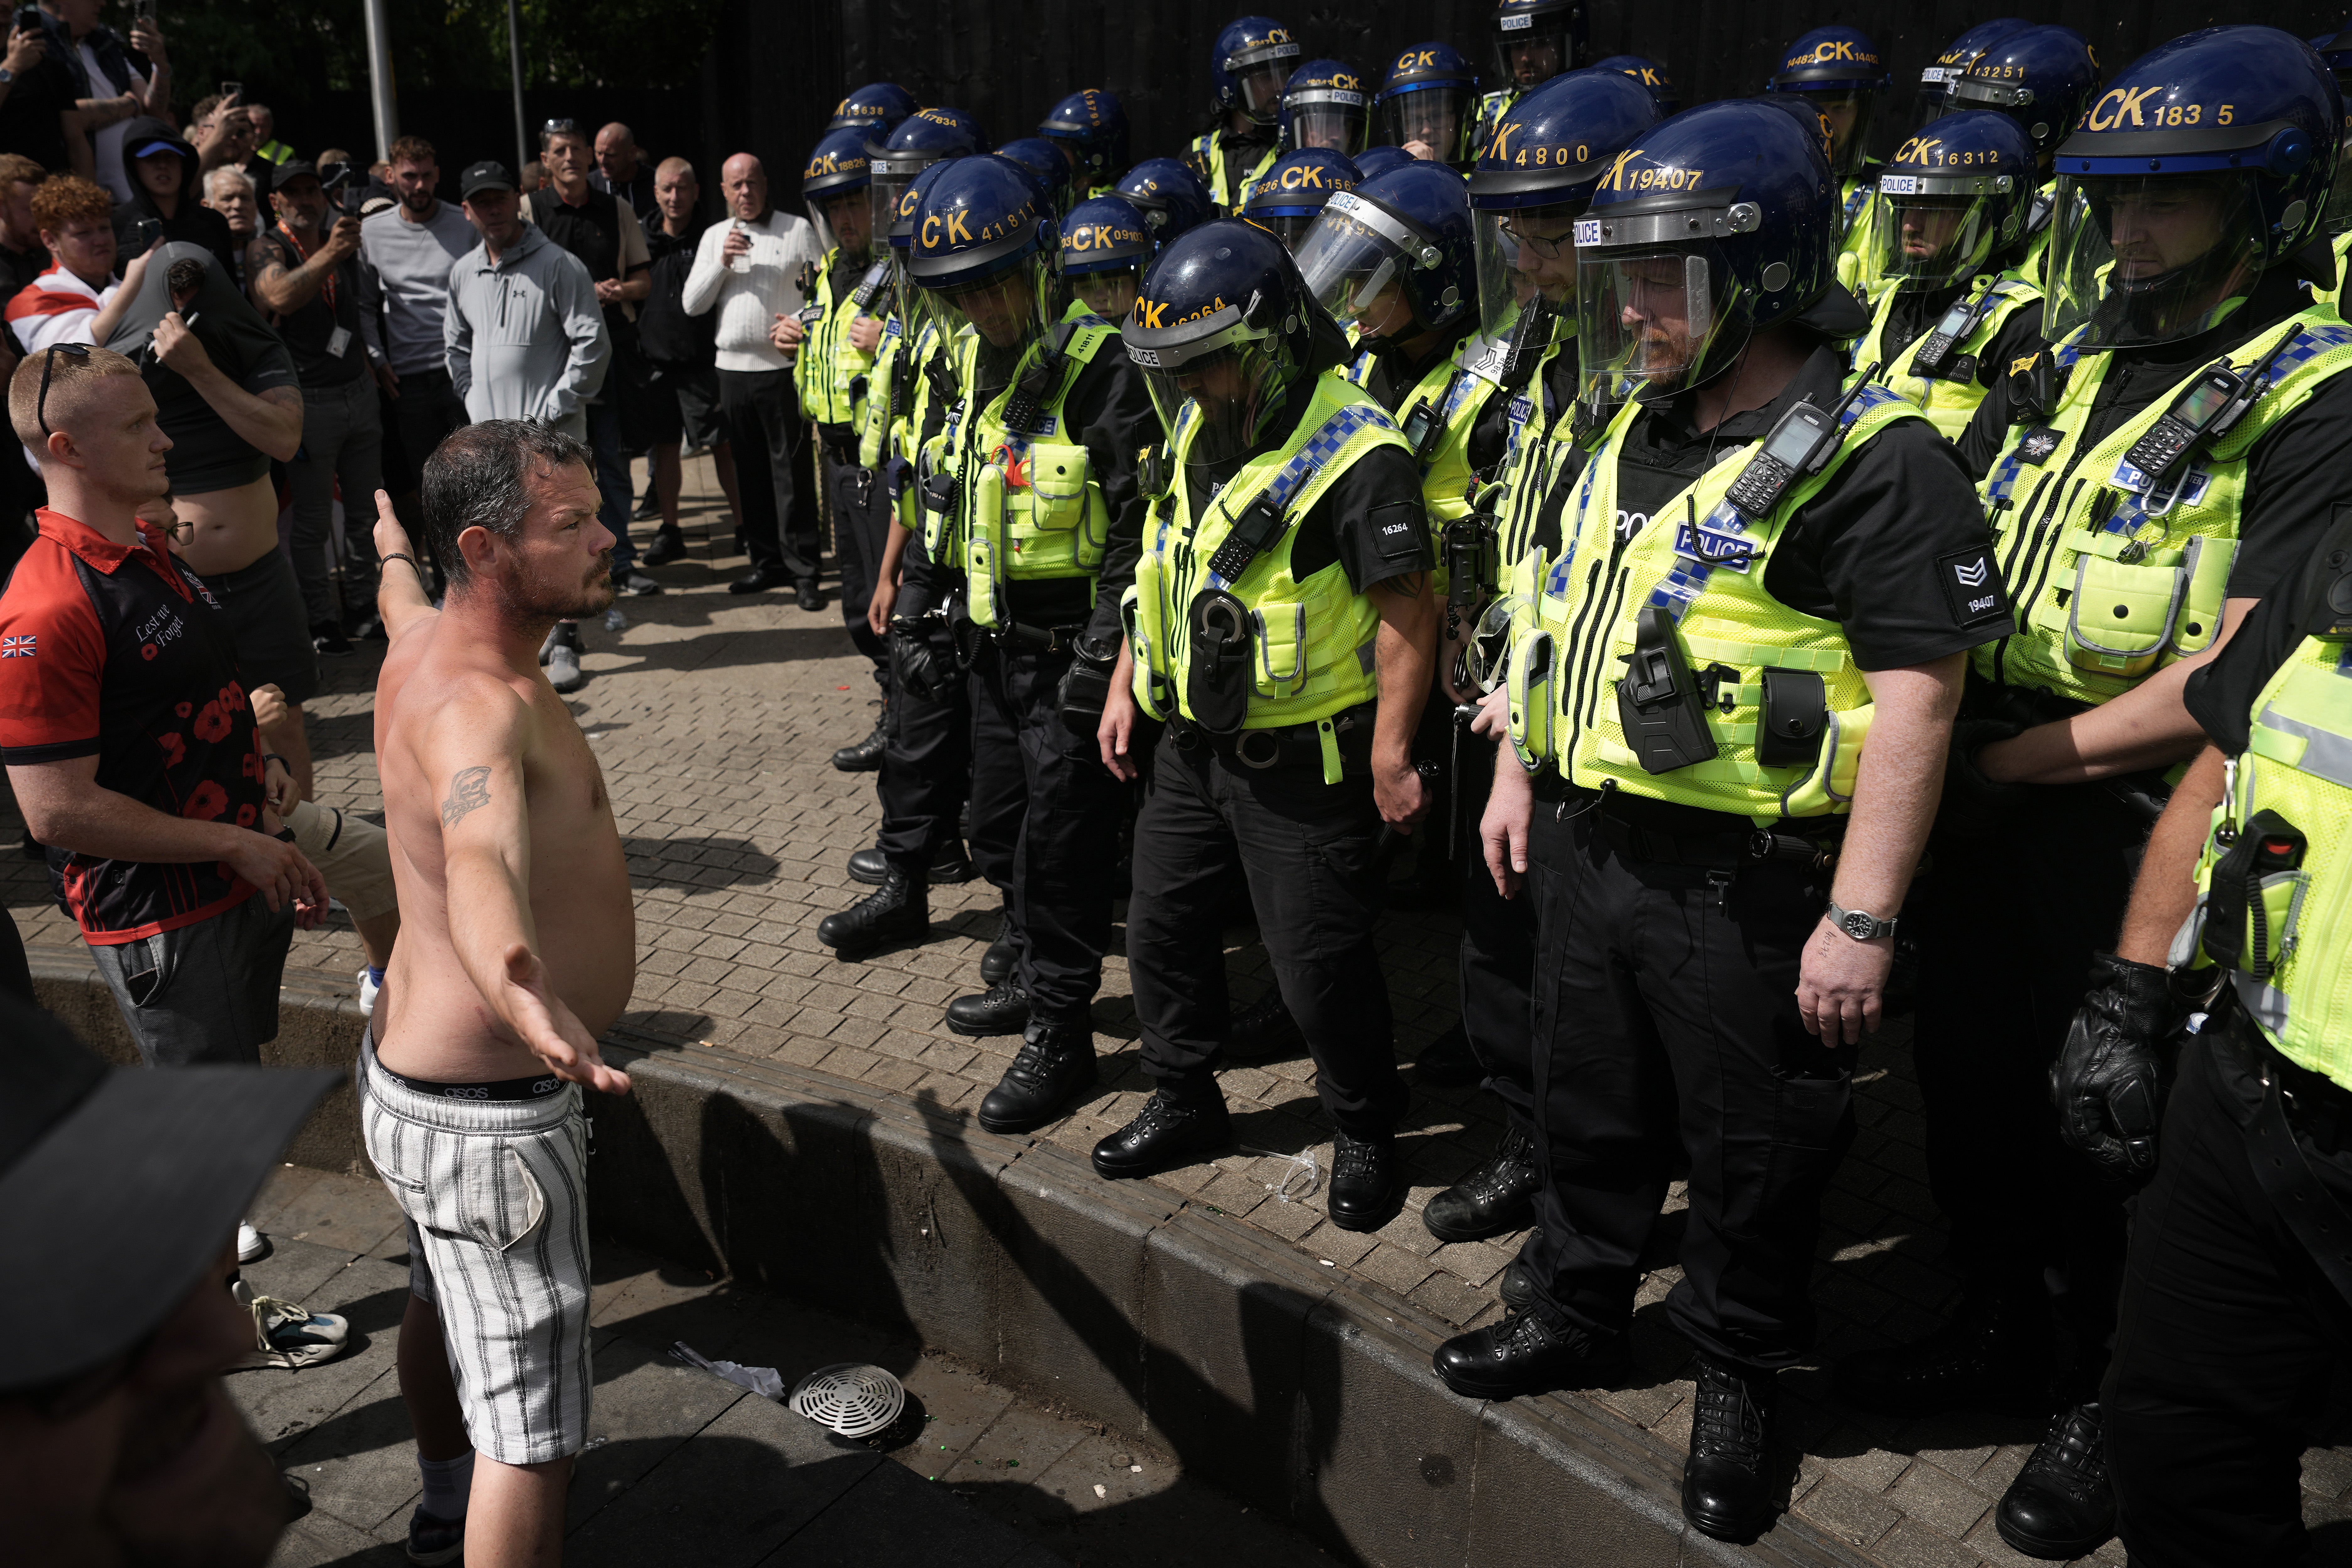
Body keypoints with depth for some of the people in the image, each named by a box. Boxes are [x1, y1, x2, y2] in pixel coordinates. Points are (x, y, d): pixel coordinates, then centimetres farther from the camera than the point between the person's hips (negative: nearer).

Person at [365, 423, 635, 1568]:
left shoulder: (428, 638, 1)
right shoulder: (478, 705, -31)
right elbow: (482, 861, -53)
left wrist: (394, 548, 52)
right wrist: (531, 1004, -73)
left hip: (412, 1072, 11)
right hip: (485, 1117, -11)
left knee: (445, 1304, 33)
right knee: (531, 1430, -1)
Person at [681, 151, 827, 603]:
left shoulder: (798, 230, 2)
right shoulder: (714, 237, 14)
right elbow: (692, 304, 8)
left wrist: (800, 324, -15)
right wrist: (722, 264, -5)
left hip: (784, 367, -4)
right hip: (733, 368, 5)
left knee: (790, 471, -6)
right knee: (751, 472, 9)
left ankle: (803, 570, -1)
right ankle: (767, 562, 18)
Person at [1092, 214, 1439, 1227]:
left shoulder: (1355, 456, -20)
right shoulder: (1197, 435, 6)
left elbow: (1407, 611, -20)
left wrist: (1390, 756, -21)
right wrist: (1125, 688, 14)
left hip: (1301, 761, -8)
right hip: (1192, 740, 8)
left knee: (1318, 962, 2)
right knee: (1161, 925, 16)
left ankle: (1365, 1133, 24)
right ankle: (1184, 1103, 35)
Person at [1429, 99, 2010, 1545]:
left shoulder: (1869, 463, -16)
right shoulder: (1631, 437, 10)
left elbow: (1918, 694, -20)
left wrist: (1863, 917, -22)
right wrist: (1519, 772, 17)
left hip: (1746, 884, -7)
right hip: (1589, 852, 8)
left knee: (1754, 1153, 10)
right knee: (1591, 1107, 22)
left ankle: (1739, 1378, 32)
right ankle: (1578, 1315, 42)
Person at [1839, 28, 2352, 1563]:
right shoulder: (2072, 358, 8)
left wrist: (2016, 763, -15)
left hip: (2134, 819, -7)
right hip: (1988, 802, 7)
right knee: (1969, 1073, 18)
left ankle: (2115, 1406, 30)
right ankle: (2002, 1334, 41)